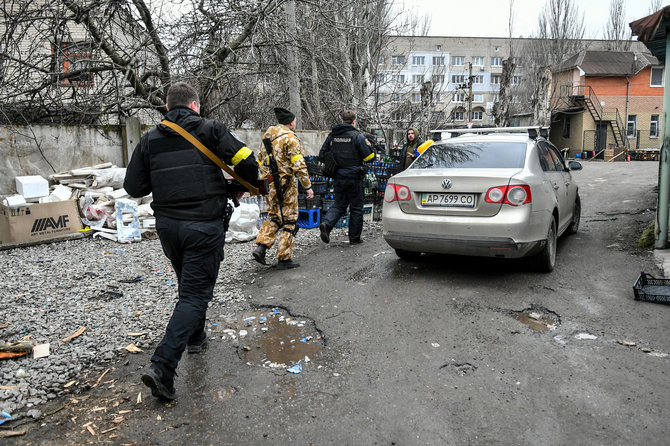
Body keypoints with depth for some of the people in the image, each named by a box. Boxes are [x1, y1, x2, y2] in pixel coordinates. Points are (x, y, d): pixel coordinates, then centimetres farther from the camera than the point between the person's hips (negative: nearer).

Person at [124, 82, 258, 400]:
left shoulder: (150, 139, 7)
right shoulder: (210, 130, -3)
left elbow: (133, 187, 7)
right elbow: (246, 161, -12)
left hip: (167, 225, 5)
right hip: (203, 226, -5)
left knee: (188, 283, 26)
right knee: (195, 293, -1)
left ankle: (195, 338, 42)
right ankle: (162, 366, -10)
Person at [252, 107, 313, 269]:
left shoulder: (267, 135, 13)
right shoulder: (290, 138, -12)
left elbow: (260, 158, 19)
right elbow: (299, 165, -16)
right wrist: (307, 186, -12)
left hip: (268, 184, 8)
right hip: (284, 184, -7)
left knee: (274, 217, 20)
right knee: (289, 221, 3)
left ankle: (261, 247, 5)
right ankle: (284, 259, 7)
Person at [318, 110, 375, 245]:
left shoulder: (332, 136, 5)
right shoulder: (357, 137, -9)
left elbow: (322, 156, 7)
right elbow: (369, 157, -10)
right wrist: (369, 146, 9)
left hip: (338, 177, 4)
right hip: (354, 178, -4)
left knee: (339, 204, 15)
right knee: (356, 208, 8)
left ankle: (327, 224, -12)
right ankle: (354, 238, 13)